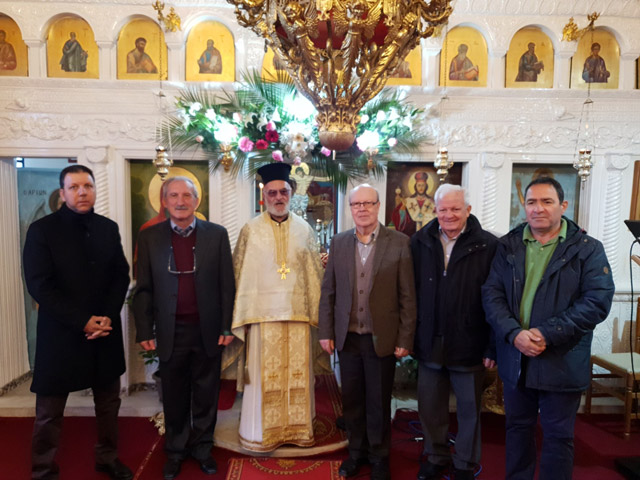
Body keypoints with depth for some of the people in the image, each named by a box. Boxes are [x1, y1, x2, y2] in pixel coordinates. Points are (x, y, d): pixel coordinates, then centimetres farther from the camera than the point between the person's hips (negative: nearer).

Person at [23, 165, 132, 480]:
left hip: (105, 331, 4)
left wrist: (108, 316, -10)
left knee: (109, 403, 15)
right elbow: (39, 286, -12)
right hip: (60, 334, -3)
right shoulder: (42, 229, -7)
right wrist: (82, 322, -16)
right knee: (49, 413, 10)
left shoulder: (108, 228, 5)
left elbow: (121, 276, 4)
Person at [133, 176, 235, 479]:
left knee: (206, 395, 14)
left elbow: (226, 285, -1)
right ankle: (175, 451, 34)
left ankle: (202, 448, 33)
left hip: (208, 330, 0)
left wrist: (226, 327, -4)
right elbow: (144, 289, 1)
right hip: (171, 332, 0)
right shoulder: (149, 237, 1)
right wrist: (145, 332, -3)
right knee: (174, 397, 14)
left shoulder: (217, 234, -1)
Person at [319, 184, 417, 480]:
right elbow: (328, 292, 5)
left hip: (382, 339, -2)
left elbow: (407, 296, -6)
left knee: (379, 403, 12)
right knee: (352, 400, 16)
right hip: (347, 338, 3)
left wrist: (405, 339, -7)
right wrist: (326, 332, 2)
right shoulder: (339, 243, 3)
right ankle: (356, 452, 37)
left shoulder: (399, 243, -7)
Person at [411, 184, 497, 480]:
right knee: (430, 408, 17)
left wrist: (492, 347, -10)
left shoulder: (488, 246, -9)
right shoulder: (419, 243, 0)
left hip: (469, 346, -2)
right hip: (429, 344, 3)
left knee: (469, 410, 15)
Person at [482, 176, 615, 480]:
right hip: (515, 360, 3)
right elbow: (492, 293, -4)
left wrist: (547, 334, -21)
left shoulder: (588, 249, -5)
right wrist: (514, 333, -19)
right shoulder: (508, 246, 2)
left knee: (558, 436, 13)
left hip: (562, 362, -3)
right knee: (518, 428, 19)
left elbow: (598, 301, -14)